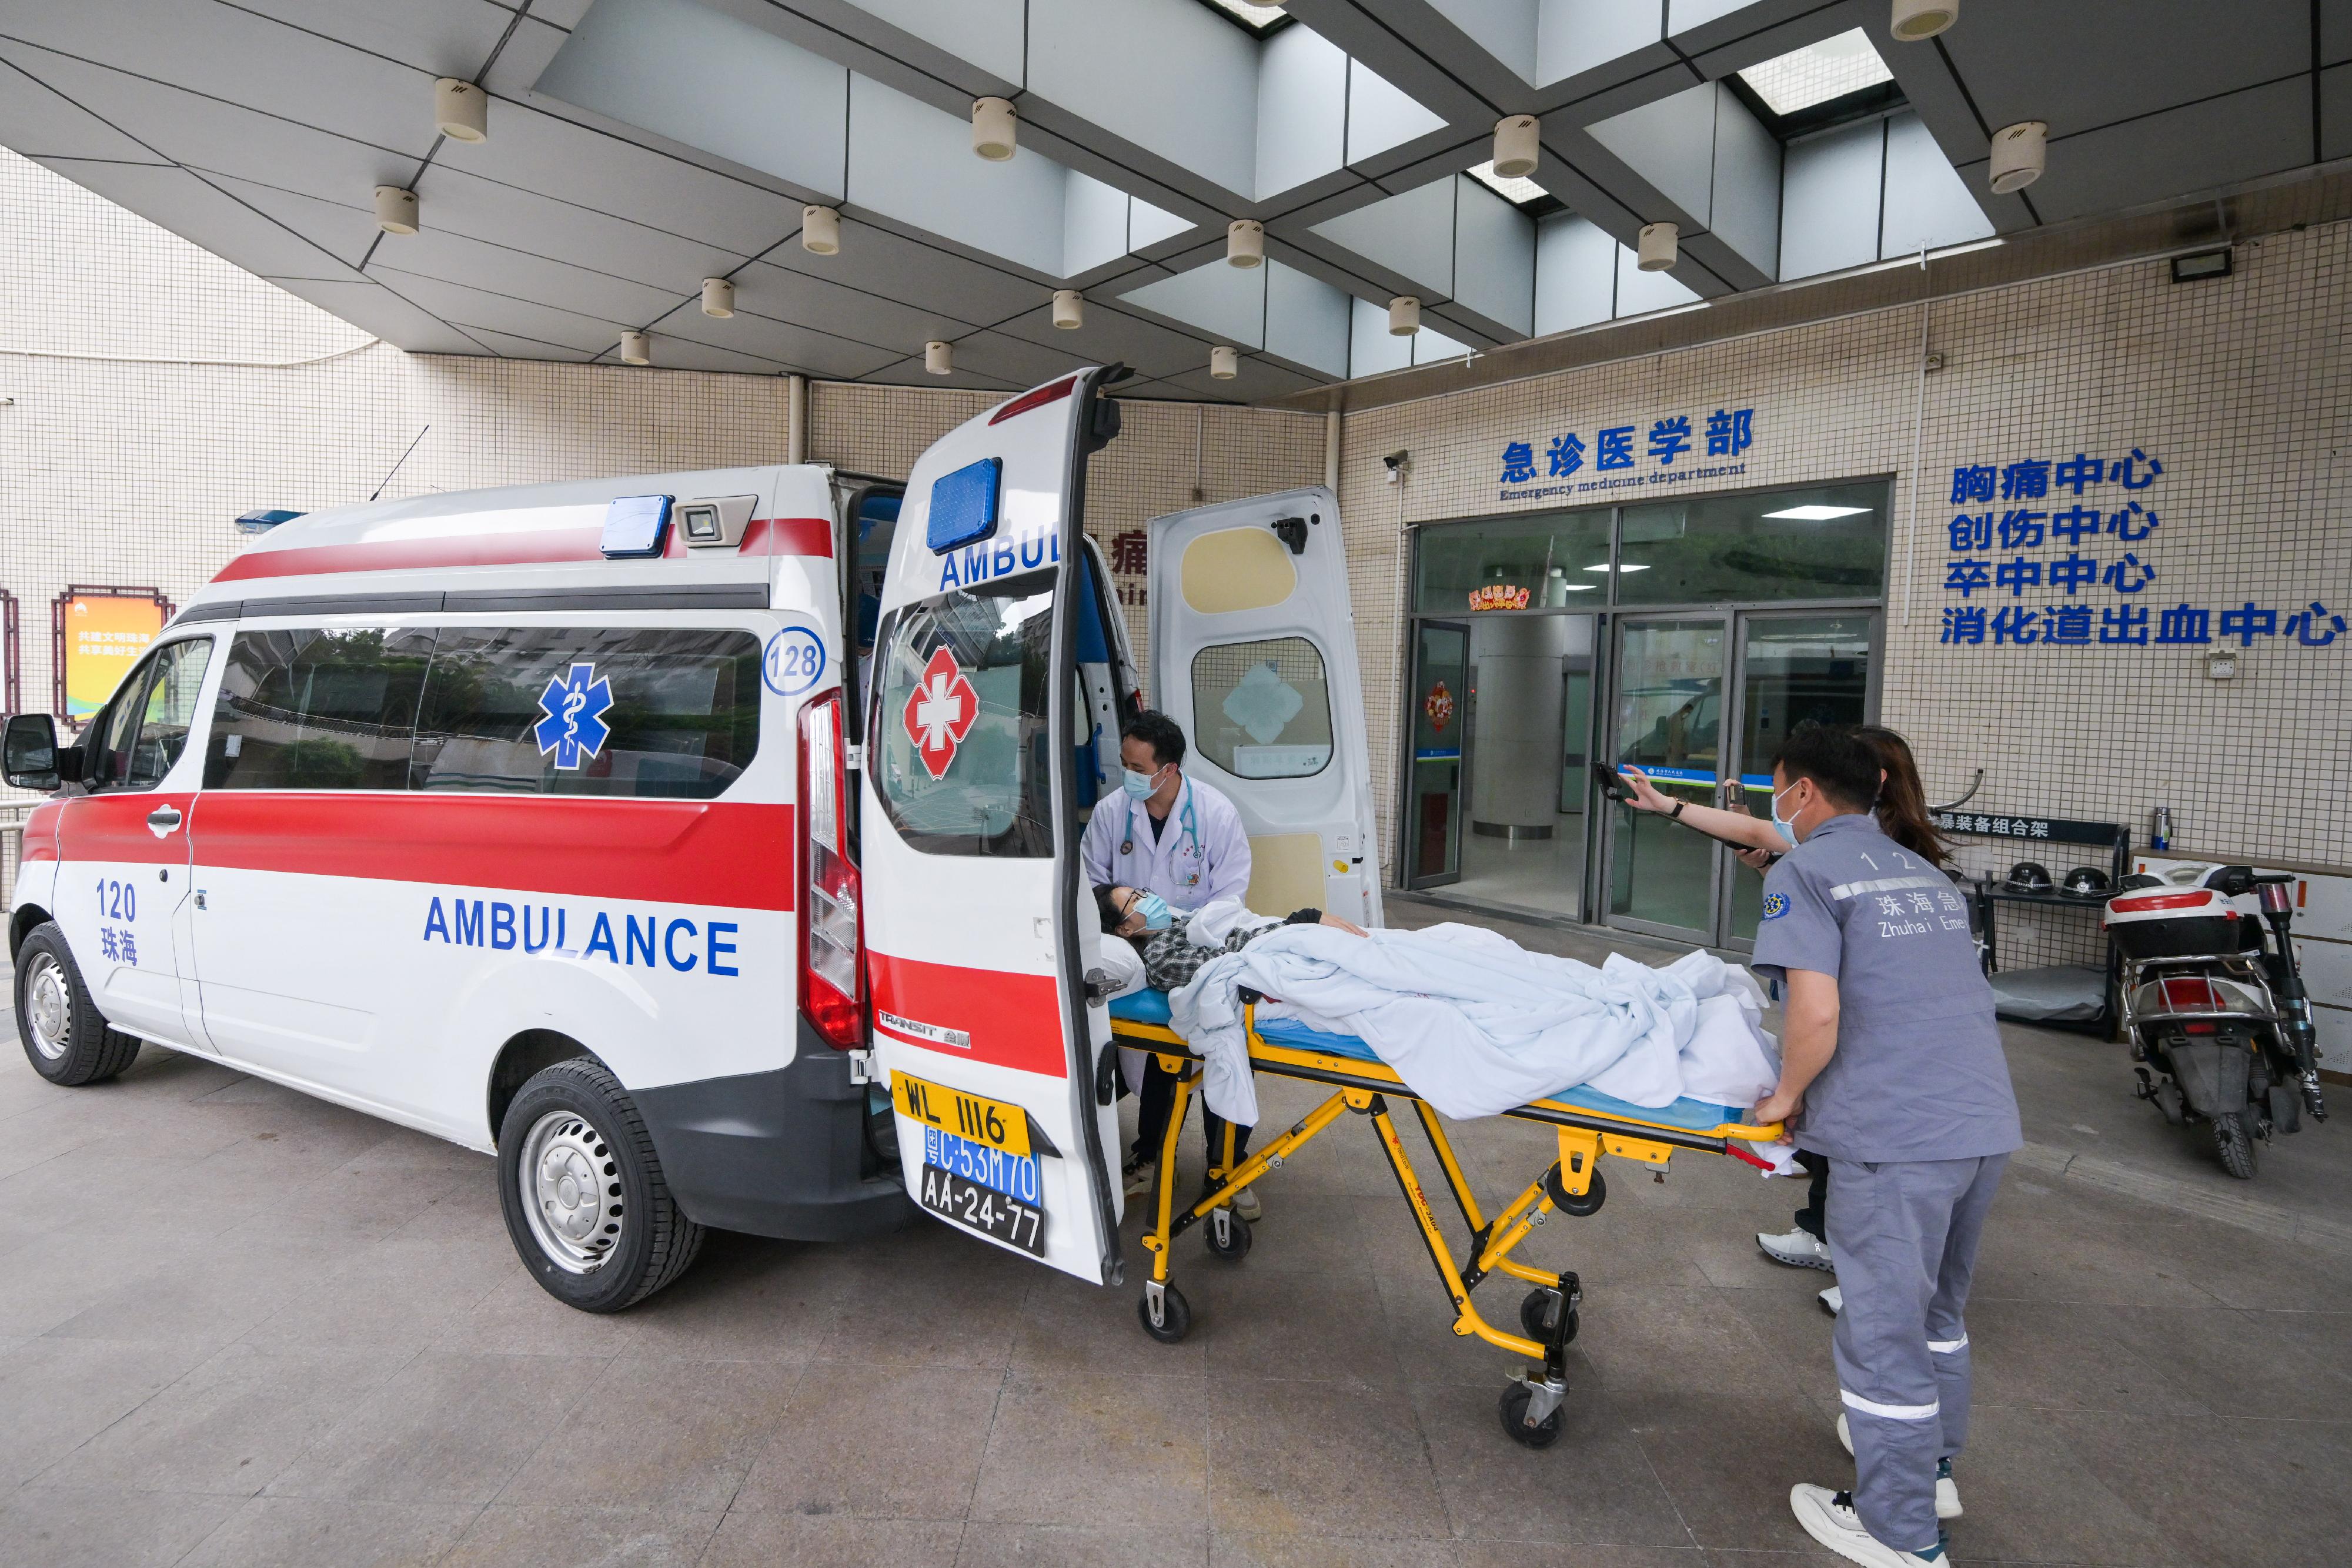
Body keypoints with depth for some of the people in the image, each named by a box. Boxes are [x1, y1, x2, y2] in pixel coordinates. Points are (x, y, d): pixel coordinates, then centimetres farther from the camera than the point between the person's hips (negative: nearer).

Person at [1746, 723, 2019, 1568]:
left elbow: (1817, 1013, -19)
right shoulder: (1926, 874, 17)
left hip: (1895, 1136, -8)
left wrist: (1788, 1095, -2)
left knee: (1884, 1329, 7)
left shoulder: (1802, 873, -7)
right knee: (1938, 1307, 25)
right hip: (1987, 1121, 8)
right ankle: (1932, 1462, 44)